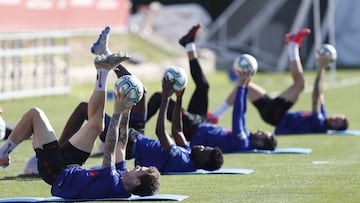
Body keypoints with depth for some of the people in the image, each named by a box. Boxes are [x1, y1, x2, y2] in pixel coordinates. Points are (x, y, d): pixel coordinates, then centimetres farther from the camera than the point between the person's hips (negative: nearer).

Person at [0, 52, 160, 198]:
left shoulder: (112, 185, -38)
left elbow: (110, 148, -37)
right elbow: (121, 144, 1)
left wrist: (118, 113, -32)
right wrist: (126, 113, -2)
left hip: (55, 171, -8)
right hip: (69, 166, 8)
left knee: (34, 114, -6)